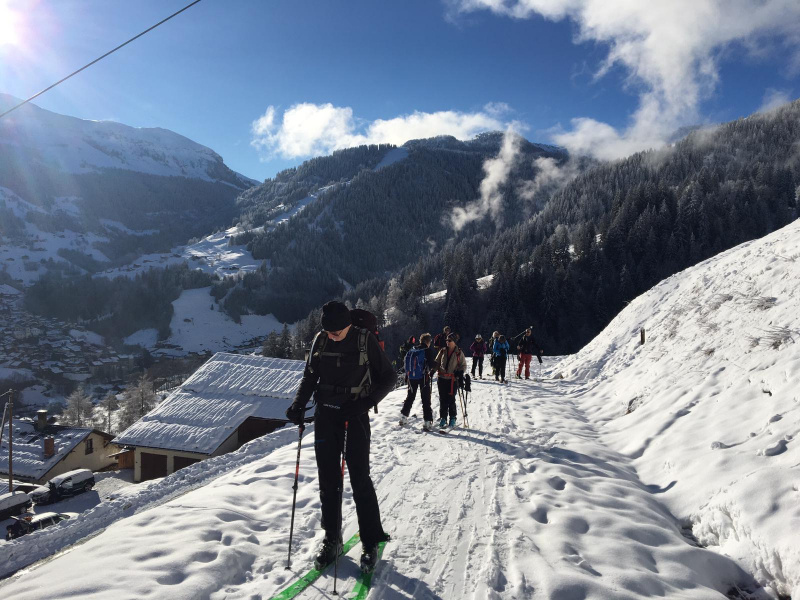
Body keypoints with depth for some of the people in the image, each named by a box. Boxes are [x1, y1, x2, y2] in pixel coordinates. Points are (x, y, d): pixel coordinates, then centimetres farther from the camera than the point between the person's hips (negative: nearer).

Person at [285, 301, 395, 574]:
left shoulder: (365, 341, -10)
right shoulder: (321, 340, 0)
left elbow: (387, 378, -5)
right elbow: (310, 375, 12)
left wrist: (364, 404, -17)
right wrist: (299, 404, -3)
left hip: (355, 416, -3)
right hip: (326, 414, 4)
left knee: (360, 478, -3)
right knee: (328, 479, 7)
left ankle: (371, 542, 11)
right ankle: (331, 539, 21)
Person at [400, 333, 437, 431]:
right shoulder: (429, 351, -9)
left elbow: (406, 362, 7)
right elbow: (433, 364, -15)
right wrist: (432, 371, 6)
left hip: (412, 377, 5)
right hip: (424, 377, -5)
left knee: (410, 397, 20)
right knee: (426, 400, -1)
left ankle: (403, 417, 26)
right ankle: (427, 422, -5)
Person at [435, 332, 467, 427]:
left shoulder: (459, 353, 0)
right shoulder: (442, 351, 8)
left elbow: (463, 365, 5)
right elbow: (437, 362, 16)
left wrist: (460, 372, -14)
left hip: (453, 379, -3)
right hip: (442, 378, 3)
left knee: (451, 399, -2)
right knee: (442, 399, 5)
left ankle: (452, 418, 11)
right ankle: (443, 417, 15)